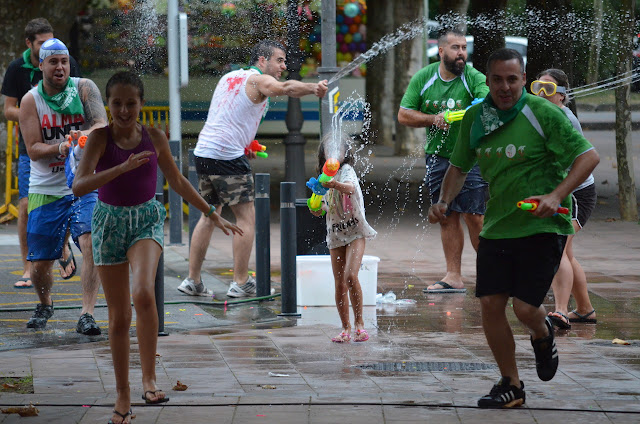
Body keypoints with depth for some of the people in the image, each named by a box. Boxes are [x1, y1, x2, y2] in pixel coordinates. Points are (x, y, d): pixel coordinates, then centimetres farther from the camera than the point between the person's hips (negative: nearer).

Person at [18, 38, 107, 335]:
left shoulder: (84, 88, -1)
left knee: (91, 244, -22)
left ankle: (86, 315, -19)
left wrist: (88, 134, -36)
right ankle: (45, 305, 35)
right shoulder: (30, 101, -1)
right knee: (39, 263, 3)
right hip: (45, 190, 1)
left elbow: (102, 125, -13)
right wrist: (61, 147, -25)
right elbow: (33, 150, -6)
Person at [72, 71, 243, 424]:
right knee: (119, 315, 5)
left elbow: (178, 182, 13)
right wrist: (123, 167, -34)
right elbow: (79, 186, -23)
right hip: (109, 222, 0)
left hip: (146, 220, 0)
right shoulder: (100, 137, -10)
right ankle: (123, 395, 18)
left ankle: (148, 378, -19)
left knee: (143, 292, -29)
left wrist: (212, 215, 15)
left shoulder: (155, 138, -2)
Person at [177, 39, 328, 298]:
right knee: (246, 218, -1)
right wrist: (313, 88, -33)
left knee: (209, 216, 16)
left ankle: (192, 280, 15)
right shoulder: (259, 80, -5)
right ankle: (241, 283, -3)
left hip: (203, 151, 8)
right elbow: (284, 88, -27)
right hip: (228, 156, -8)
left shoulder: (229, 77, 21)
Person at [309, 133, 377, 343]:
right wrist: (318, 209, -4)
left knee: (350, 276, -23)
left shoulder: (346, 170, -8)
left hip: (355, 232, -6)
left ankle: (359, 323, -15)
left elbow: (350, 188, -31)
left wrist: (335, 185, -51)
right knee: (339, 285, 4)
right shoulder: (326, 177, 12)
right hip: (335, 234, 6)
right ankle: (346, 328, 13)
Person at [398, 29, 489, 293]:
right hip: (438, 157, 4)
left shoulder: (474, 78, -10)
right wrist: (434, 119, -12)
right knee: (448, 218, 9)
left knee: (474, 217, -8)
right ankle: (454, 277, 15)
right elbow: (404, 115, 3)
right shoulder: (423, 78, 2)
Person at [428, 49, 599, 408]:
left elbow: (589, 156, -12)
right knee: (490, 304, -2)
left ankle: (543, 336, 27)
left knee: (525, 307, -12)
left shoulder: (544, 114, -11)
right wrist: (444, 201, 2)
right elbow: (460, 166, 20)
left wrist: (556, 196, -23)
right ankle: (511, 386, 15)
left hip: (542, 227, -5)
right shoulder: (474, 119, 5)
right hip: (496, 227, 5)